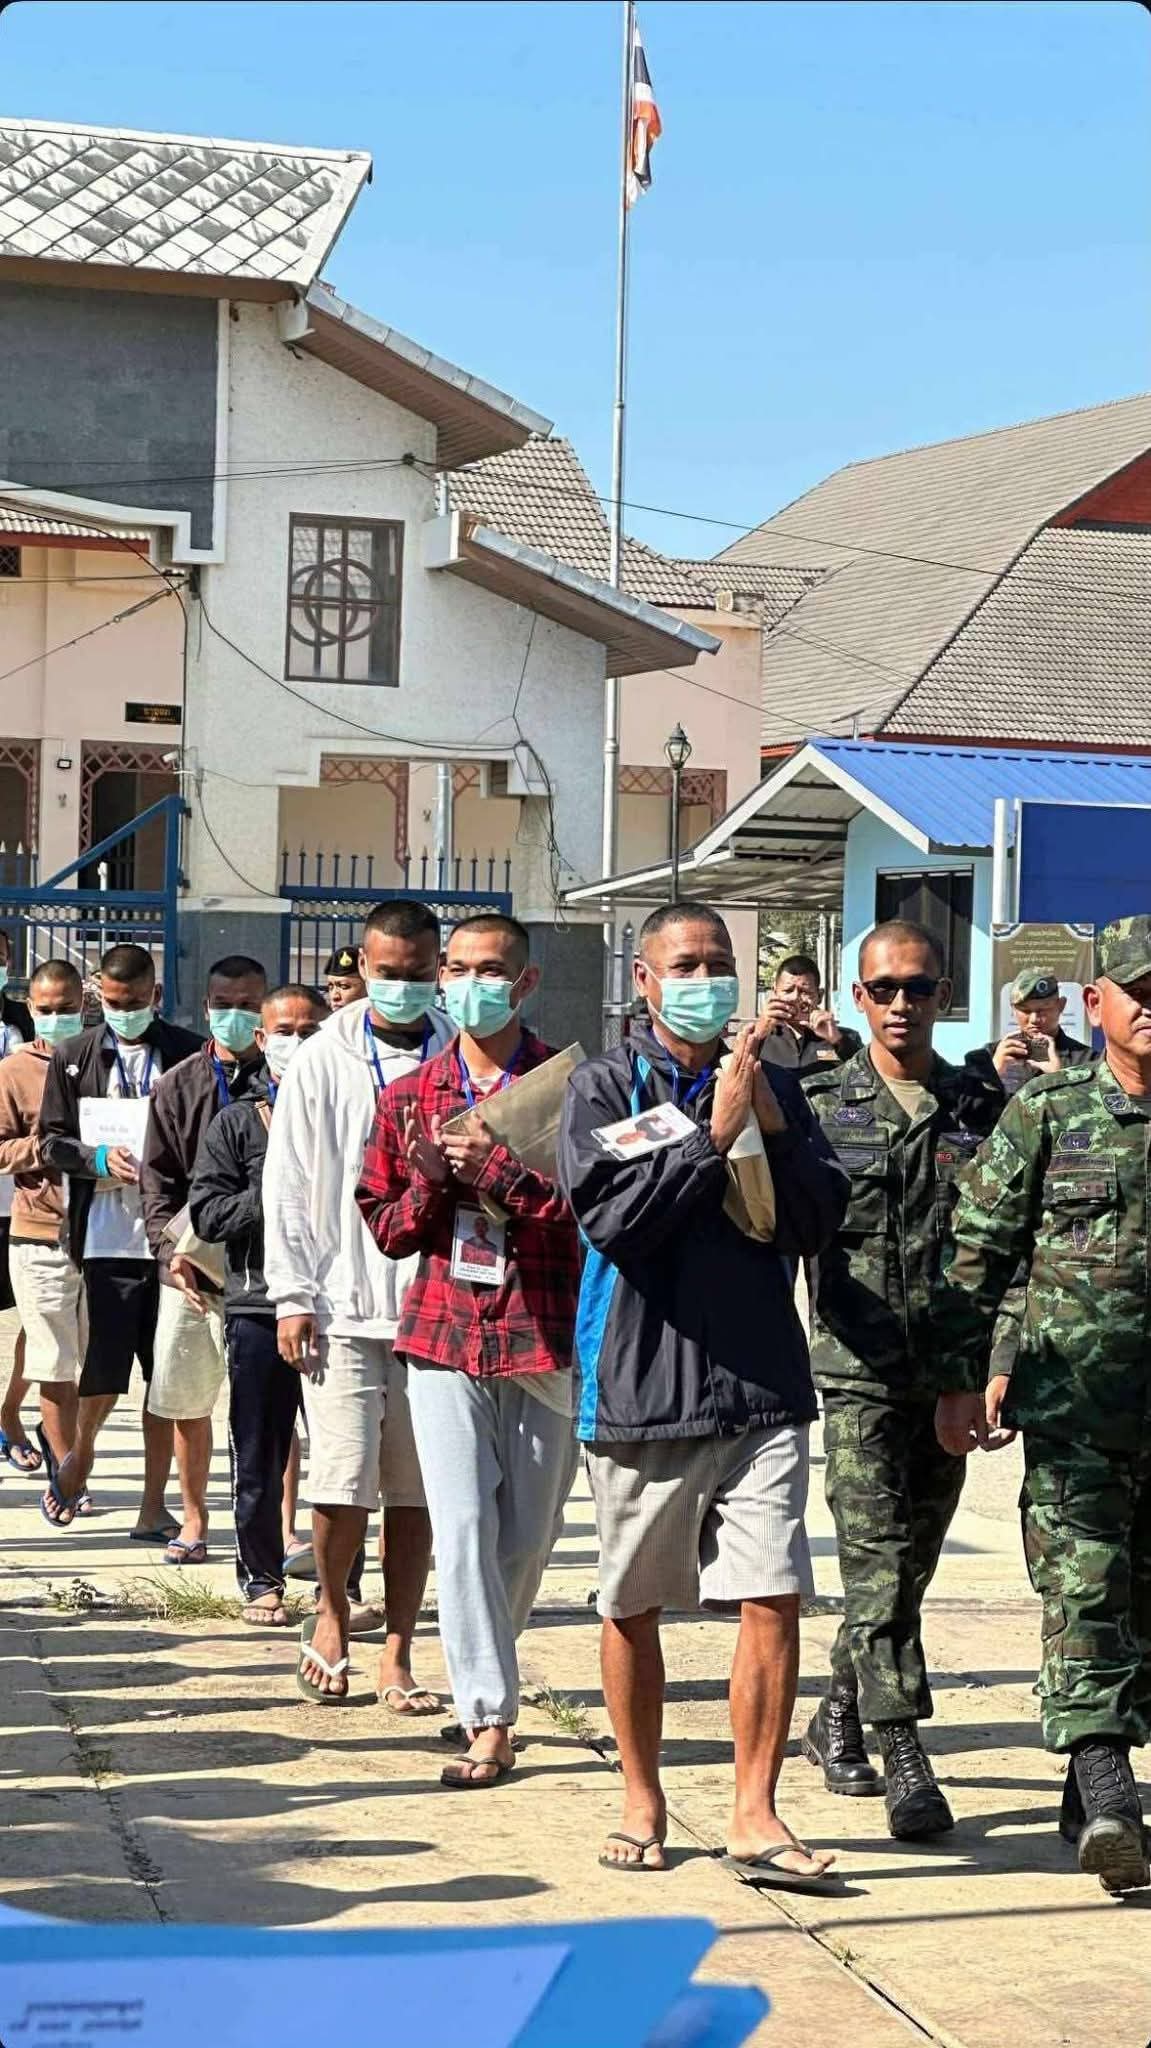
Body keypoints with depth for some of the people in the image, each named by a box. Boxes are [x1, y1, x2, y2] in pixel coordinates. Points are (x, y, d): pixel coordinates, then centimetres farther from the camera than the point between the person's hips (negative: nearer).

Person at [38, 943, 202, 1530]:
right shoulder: (74, 1058, 8)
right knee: (102, 1371, -1)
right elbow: (51, 1141, 7)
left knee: (166, 1376, 4)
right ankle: (81, 1452, 29)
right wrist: (99, 1158, -11)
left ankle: (154, 1505, 13)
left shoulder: (190, 1055, 4)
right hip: (107, 1235, 0)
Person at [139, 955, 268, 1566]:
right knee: (185, 1401, 9)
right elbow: (157, 1178, 7)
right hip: (190, 1270, 3)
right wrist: (171, 1249, -5)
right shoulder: (178, 1086, 10)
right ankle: (193, 1521, 23)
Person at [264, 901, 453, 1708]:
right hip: (344, 1306, -1)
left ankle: (397, 1657, 15)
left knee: (417, 1491, 4)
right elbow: (289, 1185, 4)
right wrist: (294, 1294, -2)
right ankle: (333, 1611, 20)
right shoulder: (324, 1061, 5)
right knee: (343, 1487, -7)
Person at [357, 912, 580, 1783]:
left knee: (529, 1530, 6)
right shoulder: (409, 1096, 10)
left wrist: (500, 1167, -20)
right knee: (463, 1526, -8)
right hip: (445, 1334, 2)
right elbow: (385, 1225, 12)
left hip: (546, 1331, -1)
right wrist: (431, 1180, -8)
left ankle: (485, 1669, 30)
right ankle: (490, 1720, -6)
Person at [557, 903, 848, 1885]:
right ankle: (643, 1800, 24)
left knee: (774, 1598, -5)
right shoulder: (605, 1085, 1)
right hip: (643, 1385, -2)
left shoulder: (774, 1085, 11)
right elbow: (611, 1214, -13)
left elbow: (821, 1221, 5)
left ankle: (756, 1814, 2)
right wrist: (712, 1138, -14)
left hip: (761, 1381, 2)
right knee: (633, 1606, 9)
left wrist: (773, 1130, -7)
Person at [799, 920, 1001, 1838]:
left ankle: (838, 1718, 31)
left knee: (911, 1563, 12)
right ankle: (905, 1759, -9)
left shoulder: (982, 1106, 7)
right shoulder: (818, 1103, 2)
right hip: (861, 1371, -3)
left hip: (949, 1374, 3)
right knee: (878, 1564, -9)